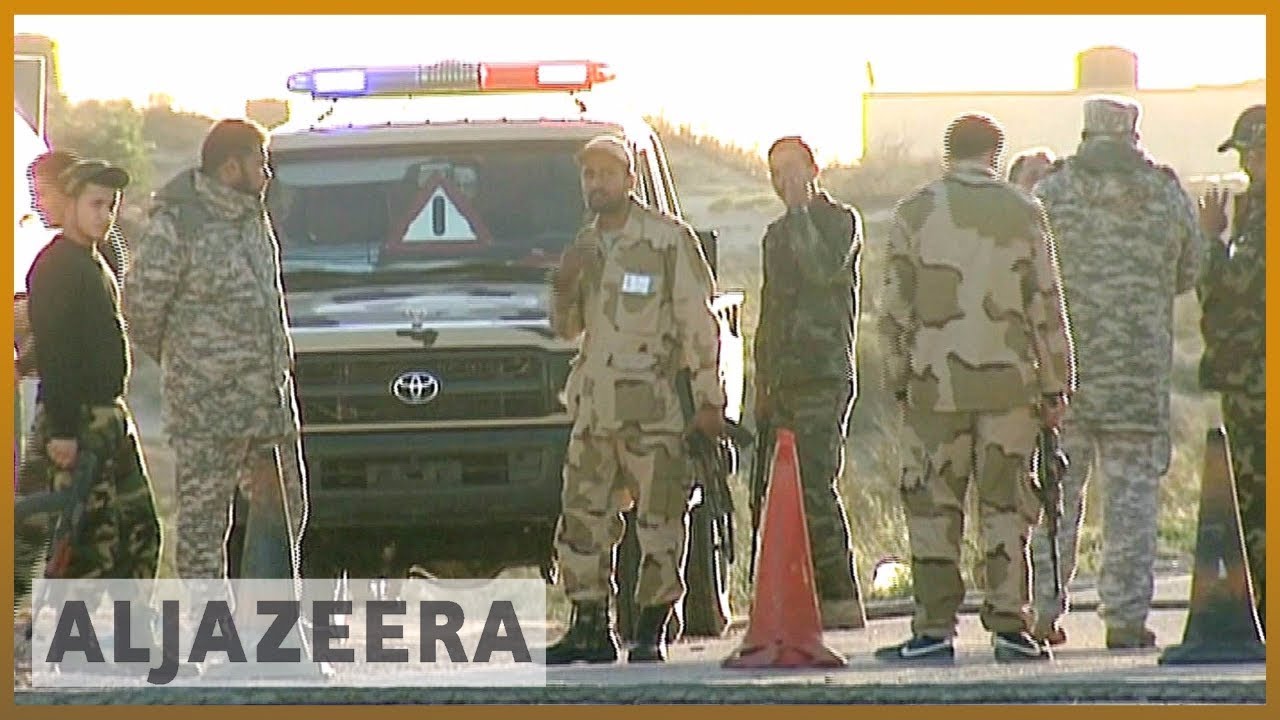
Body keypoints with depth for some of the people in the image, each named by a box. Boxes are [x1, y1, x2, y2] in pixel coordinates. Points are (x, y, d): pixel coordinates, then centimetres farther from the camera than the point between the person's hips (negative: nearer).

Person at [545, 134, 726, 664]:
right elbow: (567, 329, 22)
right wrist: (564, 285, 1)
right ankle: (590, 629, 11)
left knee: (659, 521, -4)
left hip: (654, 404, -6)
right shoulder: (585, 246, 16)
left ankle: (651, 632, 1)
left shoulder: (668, 240, -4)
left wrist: (708, 398, -9)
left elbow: (698, 323, -4)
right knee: (582, 519, 4)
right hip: (594, 406, 6)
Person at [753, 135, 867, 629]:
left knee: (815, 486, -15)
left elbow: (825, 269, -23)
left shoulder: (840, 221, -1)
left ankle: (840, 599, -15)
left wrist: (801, 212, -15)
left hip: (826, 376, -8)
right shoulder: (779, 234, 22)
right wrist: (762, 386, 22)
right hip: (784, 379, 8)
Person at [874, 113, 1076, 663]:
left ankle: (935, 627, -1)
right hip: (1010, 382, 1)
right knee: (1007, 505, 5)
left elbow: (895, 307, 2)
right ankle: (1009, 625, 2)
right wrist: (1054, 388, 10)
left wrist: (896, 379, 10)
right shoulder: (1024, 214, 3)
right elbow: (1047, 308, 4)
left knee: (933, 506, 2)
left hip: (936, 383, -1)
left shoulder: (915, 212, 2)